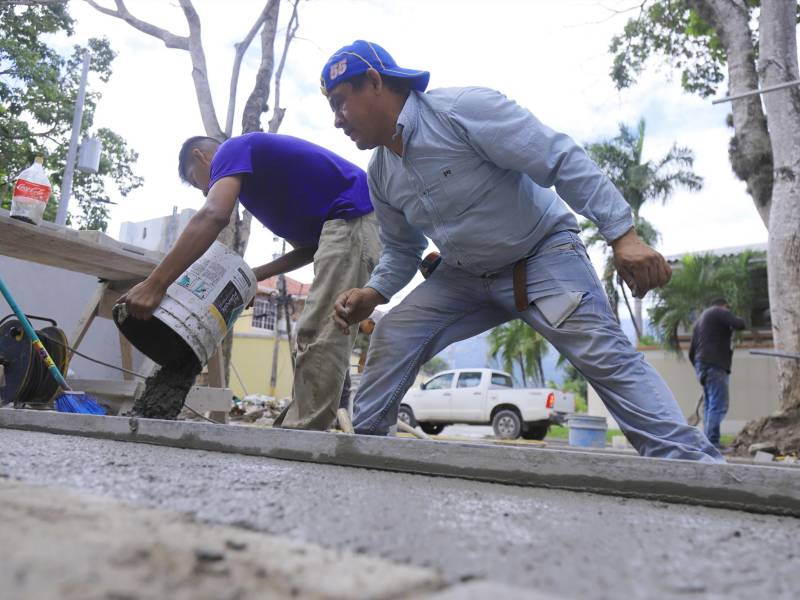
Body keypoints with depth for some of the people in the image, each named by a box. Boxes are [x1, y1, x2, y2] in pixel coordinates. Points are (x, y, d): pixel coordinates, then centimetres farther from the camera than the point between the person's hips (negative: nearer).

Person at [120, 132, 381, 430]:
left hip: (353, 219, -10)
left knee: (320, 337, -14)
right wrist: (256, 275, 16)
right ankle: (295, 432, 12)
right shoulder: (261, 167, 29)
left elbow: (213, 215, -21)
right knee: (319, 337, 9)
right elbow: (309, 247, 25)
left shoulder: (232, 150, 1)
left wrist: (154, 284, -24)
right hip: (355, 224, 10)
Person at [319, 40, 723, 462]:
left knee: (604, 355, -21)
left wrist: (622, 235, -32)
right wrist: (371, 294, -7)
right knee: (392, 338, -5)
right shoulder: (380, 176, 1)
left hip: (543, 254, -6)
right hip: (465, 276, 7)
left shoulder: (460, 109, -23)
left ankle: (693, 463, -15)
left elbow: (563, 160, -26)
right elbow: (401, 250, 14)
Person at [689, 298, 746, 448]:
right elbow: (740, 325, -13)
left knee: (709, 405, 10)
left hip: (701, 365, 9)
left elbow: (691, 351, 25)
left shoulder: (700, 319, 27)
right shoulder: (721, 312, 3)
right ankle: (712, 444, -17)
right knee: (718, 406, -12)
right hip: (715, 365, -9)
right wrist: (734, 324, 9)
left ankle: (708, 443, 7)